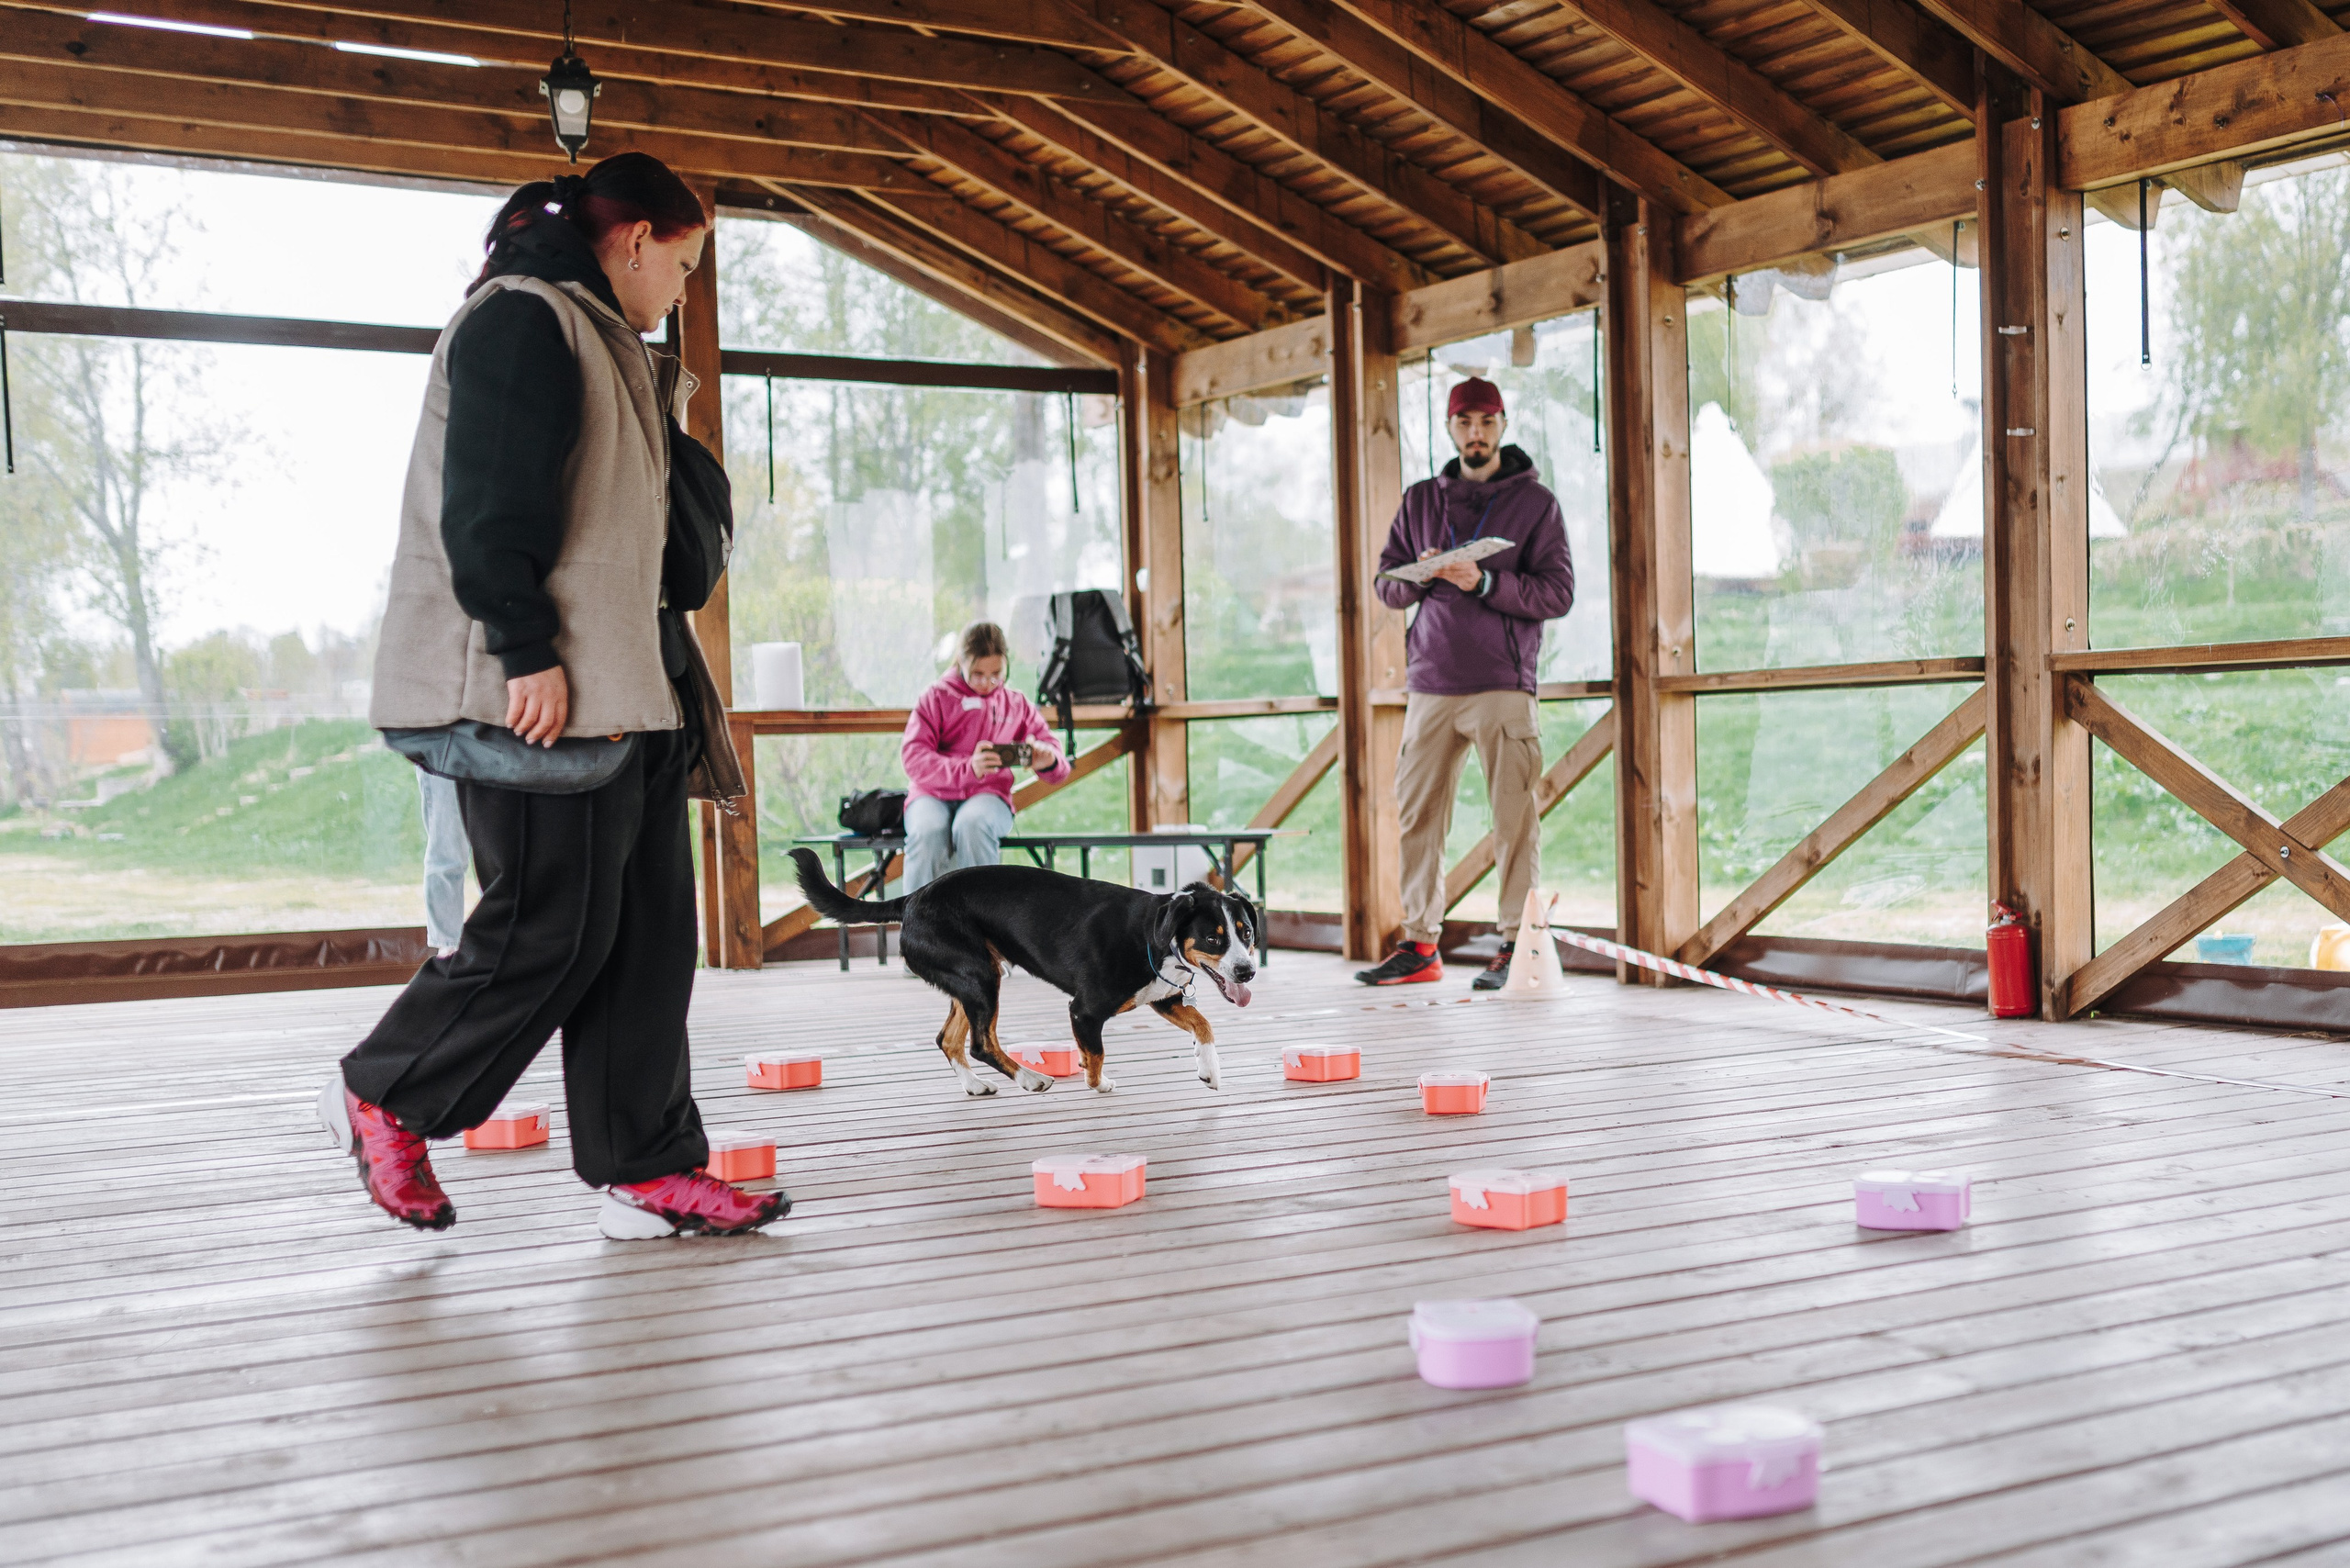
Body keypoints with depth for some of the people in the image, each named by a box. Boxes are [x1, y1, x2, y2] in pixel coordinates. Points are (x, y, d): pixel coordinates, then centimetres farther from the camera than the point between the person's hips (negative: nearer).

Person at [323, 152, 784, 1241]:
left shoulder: (600, 342, 25)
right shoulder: (520, 319, -7)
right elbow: (487, 504, -17)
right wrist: (527, 650, -22)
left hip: (628, 687, 11)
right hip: (541, 691, -10)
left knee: (648, 928, 6)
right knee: (552, 927, -7)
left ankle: (646, 1171, 10)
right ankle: (384, 1096, 12)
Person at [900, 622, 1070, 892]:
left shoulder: (1017, 705, 17)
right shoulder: (937, 697, 9)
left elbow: (1058, 767, 14)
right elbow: (913, 758, -6)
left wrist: (1047, 760, -14)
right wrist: (968, 768, -24)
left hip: (988, 795, 1)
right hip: (933, 793, -1)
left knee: (972, 825, -36)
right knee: (927, 833, -36)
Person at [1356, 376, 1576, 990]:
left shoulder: (1535, 502, 5)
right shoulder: (1421, 500, 16)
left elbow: (1558, 594, -3)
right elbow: (1386, 584, 14)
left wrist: (1484, 582, -16)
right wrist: (1421, 574, -8)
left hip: (1502, 685, -4)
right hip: (1429, 685, 4)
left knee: (1514, 818, -6)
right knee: (1417, 817, 3)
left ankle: (1517, 947, 0)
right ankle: (1419, 945, 11)